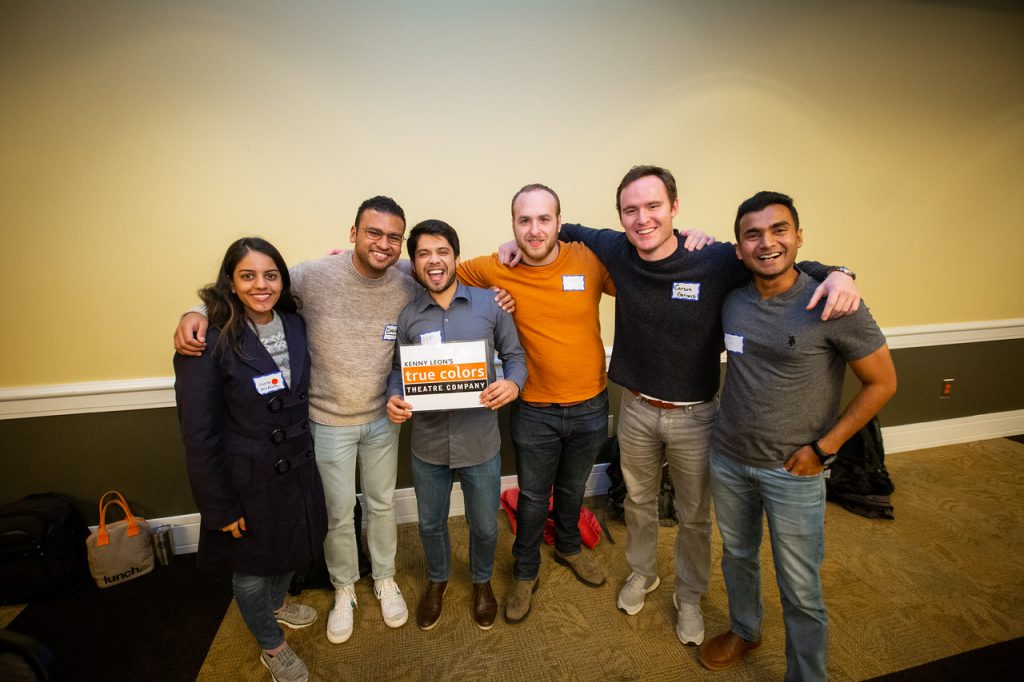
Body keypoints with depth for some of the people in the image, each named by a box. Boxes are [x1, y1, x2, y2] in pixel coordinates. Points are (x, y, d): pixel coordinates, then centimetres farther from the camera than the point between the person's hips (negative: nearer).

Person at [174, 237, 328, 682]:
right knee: (251, 570, 18)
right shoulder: (209, 341, -20)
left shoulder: (294, 324, -4)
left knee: (289, 550, 26)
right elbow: (198, 434, -18)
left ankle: (275, 604, 58)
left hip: (297, 471, 5)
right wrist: (221, 508, -15)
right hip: (247, 482, -5)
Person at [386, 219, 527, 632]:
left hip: (480, 441, -1)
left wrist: (512, 383, -20)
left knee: (484, 526, 18)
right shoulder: (407, 317, -2)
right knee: (430, 524, 22)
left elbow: (514, 354, 0)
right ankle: (437, 580, 54)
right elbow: (399, 369, 6)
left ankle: (482, 581, 51)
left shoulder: (489, 304, -7)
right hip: (427, 442, 2)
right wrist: (394, 398, -14)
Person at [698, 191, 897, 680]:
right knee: (737, 555, 24)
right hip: (727, 458, 5)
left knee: (800, 590, 10)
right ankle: (744, 631, 51)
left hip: (793, 470, -4)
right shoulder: (731, 300, -4)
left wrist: (823, 448, -11)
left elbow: (882, 383, -9)